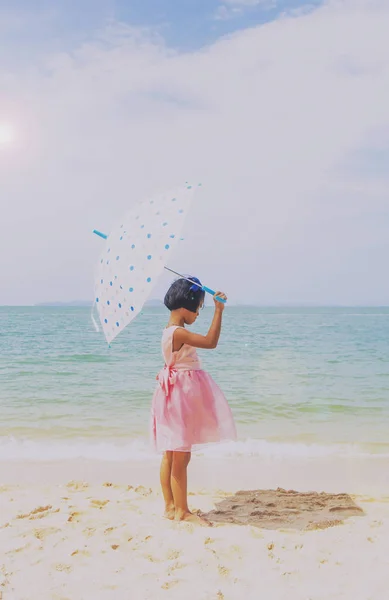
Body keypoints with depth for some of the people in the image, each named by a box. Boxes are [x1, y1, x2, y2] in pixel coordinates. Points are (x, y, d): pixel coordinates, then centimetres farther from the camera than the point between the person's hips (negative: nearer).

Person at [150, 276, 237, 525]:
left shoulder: (174, 331, 11)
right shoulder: (178, 333, -20)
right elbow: (211, 342, -26)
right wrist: (219, 310, -24)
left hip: (181, 395, 10)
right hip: (181, 395, -10)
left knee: (171, 455, 14)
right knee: (181, 457, 0)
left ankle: (171, 507, 24)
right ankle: (182, 510, 11)